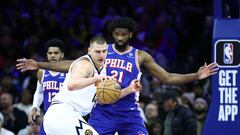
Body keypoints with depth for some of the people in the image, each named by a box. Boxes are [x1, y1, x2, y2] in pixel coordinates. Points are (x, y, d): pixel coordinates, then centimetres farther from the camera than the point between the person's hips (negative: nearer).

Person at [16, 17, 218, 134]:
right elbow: (74, 65, 9)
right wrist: (39, 65, 3)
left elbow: (166, 78, 6)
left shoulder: (140, 56, 4)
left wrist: (196, 76, -6)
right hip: (103, 111, 1)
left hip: (129, 112, -1)